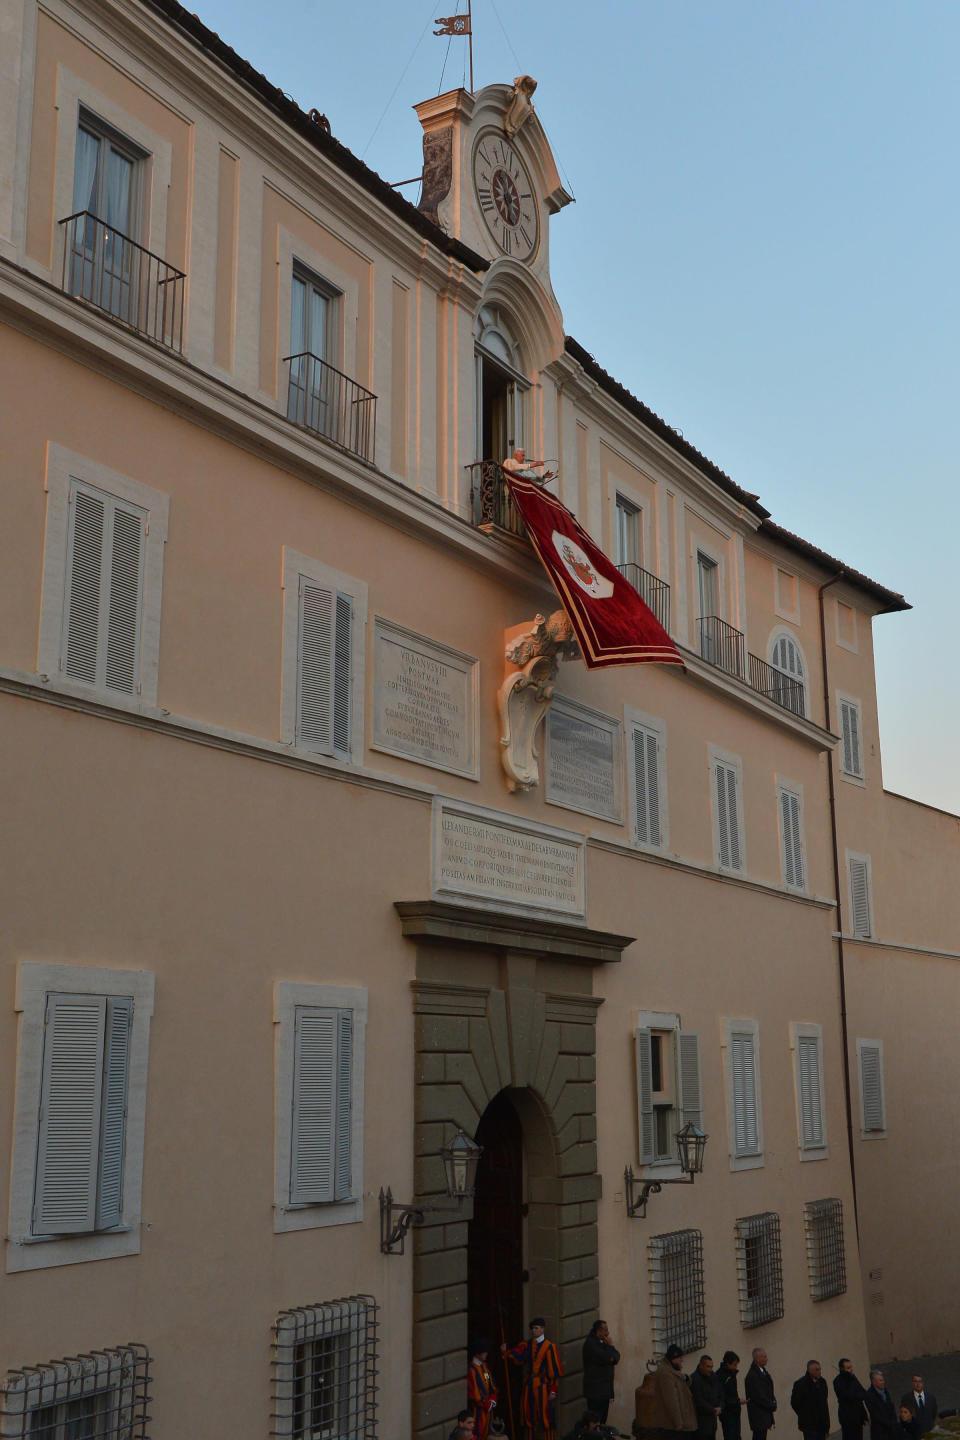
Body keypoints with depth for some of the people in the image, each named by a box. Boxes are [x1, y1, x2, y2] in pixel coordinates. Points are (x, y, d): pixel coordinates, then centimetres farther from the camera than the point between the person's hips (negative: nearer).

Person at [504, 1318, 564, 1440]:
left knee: (545, 1419, -1)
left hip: (543, 1388, -4)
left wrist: (553, 1391, -10)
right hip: (529, 1387, 4)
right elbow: (517, 1356, -9)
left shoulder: (550, 1347, -5)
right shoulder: (526, 1345, 8)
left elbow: (555, 1371, -6)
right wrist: (506, 1352, -28)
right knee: (530, 1418, 8)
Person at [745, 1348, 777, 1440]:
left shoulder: (764, 1372, 13)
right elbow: (758, 1396, -19)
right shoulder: (752, 1375, -18)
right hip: (758, 1416, -9)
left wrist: (773, 1404, 3)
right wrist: (772, 1406, -9)